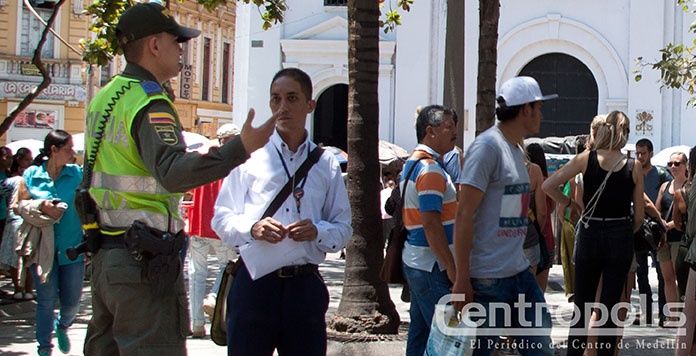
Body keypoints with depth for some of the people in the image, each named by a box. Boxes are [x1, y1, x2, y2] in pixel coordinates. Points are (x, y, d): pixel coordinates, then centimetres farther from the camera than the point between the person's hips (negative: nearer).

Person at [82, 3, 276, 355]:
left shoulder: (104, 97, 13)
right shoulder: (149, 103, -16)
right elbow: (173, 173, -32)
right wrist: (240, 148, -37)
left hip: (105, 254, 9)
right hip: (145, 259, -9)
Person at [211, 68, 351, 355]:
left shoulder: (326, 164, 12)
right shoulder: (250, 156, 5)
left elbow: (343, 228, 11)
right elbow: (221, 219, 4)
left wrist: (317, 232, -10)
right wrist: (252, 228, -16)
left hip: (305, 285, 2)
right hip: (255, 281, -2)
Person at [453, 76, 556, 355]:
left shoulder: (517, 150, 14)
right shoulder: (487, 147, -13)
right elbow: (464, 215, -16)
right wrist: (462, 279, -18)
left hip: (519, 271, 9)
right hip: (487, 278, -9)